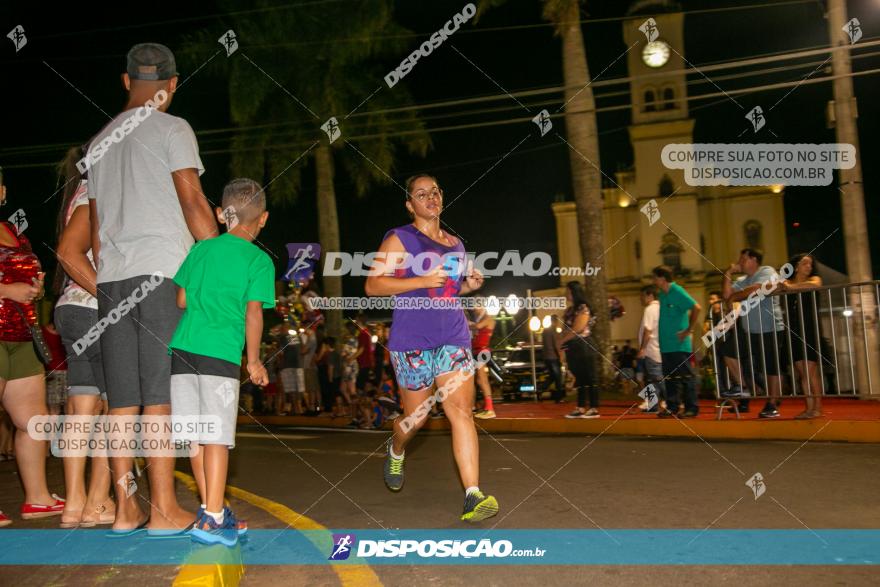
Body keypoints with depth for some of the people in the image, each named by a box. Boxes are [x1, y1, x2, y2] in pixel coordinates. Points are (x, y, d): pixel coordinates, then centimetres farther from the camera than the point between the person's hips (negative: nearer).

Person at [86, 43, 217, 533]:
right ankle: (164, 509, -4)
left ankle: (126, 509, 9)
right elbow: (193, 203, -6)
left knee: (124, 396, 5)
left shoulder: (100, 141, 21)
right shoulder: (172, 129, 2)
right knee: (162, 392, -7)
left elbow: (95, 224, 20)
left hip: (112, 276, 6)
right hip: (163, 270, -6)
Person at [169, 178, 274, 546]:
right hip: (221, 353, -4)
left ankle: (211, 510, 22)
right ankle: (212, 520, -5)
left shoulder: (201, 249, 13)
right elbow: (253, 313, -6)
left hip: (182, 347, 5)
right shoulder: (259, 260, 1)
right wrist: (254, 361, 2)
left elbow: (181, 300, 13)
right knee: (216, 437, -3)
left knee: (196, 434, 10)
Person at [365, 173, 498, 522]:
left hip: (453, 337, 4)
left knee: (462, 411, -9)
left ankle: (473, 497, -11)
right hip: (412, 341, -4)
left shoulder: (455, 244, 17)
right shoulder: (400, 239, -1)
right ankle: (396, 450, 42)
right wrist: (423, 280, -18)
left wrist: (469, 285, 7)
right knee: (417, 416, 7)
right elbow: (373, 285, -9)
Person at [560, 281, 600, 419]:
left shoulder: (583, 308, -9)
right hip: (572, 348, 8)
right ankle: (581, 409, 14)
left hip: (583, 347, -8)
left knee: (589, 378, -4)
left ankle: (594, 409, -1)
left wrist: (561, 340, -8)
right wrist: (561, 343, -1)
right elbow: (566, 330, 14)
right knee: (580, 379, 10)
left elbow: (576, 330, -16)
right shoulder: (569, 310, 16)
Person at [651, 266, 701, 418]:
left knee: (686, 377, -1)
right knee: (669, 377, 10)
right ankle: (672, 407, 16)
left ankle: (692, 408, 5)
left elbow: (696, 308, -19)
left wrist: (689, 330, -16)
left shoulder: (677, 292, -11)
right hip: (666, 344, 8)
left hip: (680, 344, -8)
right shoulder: (661, 295, 12)